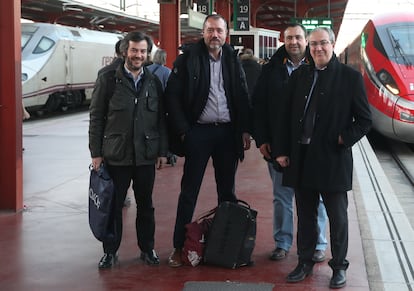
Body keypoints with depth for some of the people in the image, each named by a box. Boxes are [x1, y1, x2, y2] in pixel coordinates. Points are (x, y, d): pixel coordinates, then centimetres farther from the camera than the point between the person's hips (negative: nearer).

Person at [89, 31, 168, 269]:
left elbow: (161, 118, 11)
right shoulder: (108, 80, 0)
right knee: (113, 205, 4)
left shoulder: (154, 82, 8)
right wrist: (96, 152, -4)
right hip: (116, 155, -2)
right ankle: (110, 252, 16)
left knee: (146, 205, 10)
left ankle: (147, 249, 23)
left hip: (146, 155, 2)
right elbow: (96, 118, 0)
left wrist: (162, 150, 6)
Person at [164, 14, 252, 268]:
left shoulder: (232, 59, 7)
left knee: (227, 190, 11)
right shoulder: (188, 58, -4)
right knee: (189, 191, 1)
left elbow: (243, 96, 9)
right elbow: (173, 96, -5)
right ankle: (180, 246, 8)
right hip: (198, 131, -3)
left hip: (228, 131, 3)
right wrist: (183, 130, -10)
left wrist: (245, 130, 2)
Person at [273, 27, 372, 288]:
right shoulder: (299, 75, 7)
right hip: (301, 158, 4)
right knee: (305, 215, 13)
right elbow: (285, 115, 9)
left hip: (333, 159, -3)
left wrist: (344, 140, -12)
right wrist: (281, 150, 4)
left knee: (338, 217, 7)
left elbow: (365, 120, -1)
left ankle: (339, 267, 20)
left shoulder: (350, 77, -4)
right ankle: (305, 262, 25)